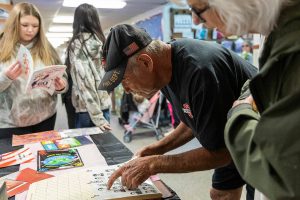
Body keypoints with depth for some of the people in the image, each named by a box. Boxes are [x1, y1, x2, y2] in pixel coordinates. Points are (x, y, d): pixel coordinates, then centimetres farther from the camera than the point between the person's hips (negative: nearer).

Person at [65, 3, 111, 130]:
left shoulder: (76, 45, -9)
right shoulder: (100, 40, 7)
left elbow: (84, 81, -16)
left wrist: (97, 117, -16)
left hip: (86, 109, -5)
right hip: (104, 104, 5)